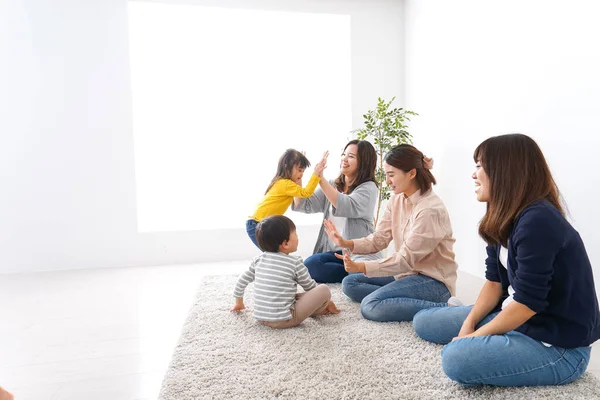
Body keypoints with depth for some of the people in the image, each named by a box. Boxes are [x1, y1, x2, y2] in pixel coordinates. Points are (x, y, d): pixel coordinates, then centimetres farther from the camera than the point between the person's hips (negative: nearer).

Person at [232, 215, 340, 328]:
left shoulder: (259, 260, 6)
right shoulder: (295, 263, -7)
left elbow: (242, 281, 17)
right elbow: (311, 287, 4)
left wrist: (239, 303, 34)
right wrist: (327, 302, 22)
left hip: (262, 318, 7)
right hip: (283, 320, -7)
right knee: (324, 290, -7)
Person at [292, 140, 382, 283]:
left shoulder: (368, 188, -4)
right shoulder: (331, 185, 12)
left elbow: (346, 207, -24)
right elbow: (304, 205, 4)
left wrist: (320, 178, -24)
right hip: (334, 252, 6)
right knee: (309, 265, -24)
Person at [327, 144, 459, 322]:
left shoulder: (430, 210, -24)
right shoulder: (396, 199, 0)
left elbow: (406, 259, -25)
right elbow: (379, 239, -3)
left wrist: (361, 267, -30)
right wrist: (346, 243, -19)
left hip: (432, 280, -9)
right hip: (406, 272, 9)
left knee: (371, 306, -24)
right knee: (349, 283, 3)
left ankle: (443, 308, -13)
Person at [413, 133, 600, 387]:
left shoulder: (538, 222, -26)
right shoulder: (504, 220, 2)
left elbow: (527, 302, -26)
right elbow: (495, 282, 4)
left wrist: (474, 336, -15)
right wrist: (468, 323, -9)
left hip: (559, 345, -8)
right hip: (514, 317, 8)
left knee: (457, 358, -31)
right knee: (424, 322, 6)